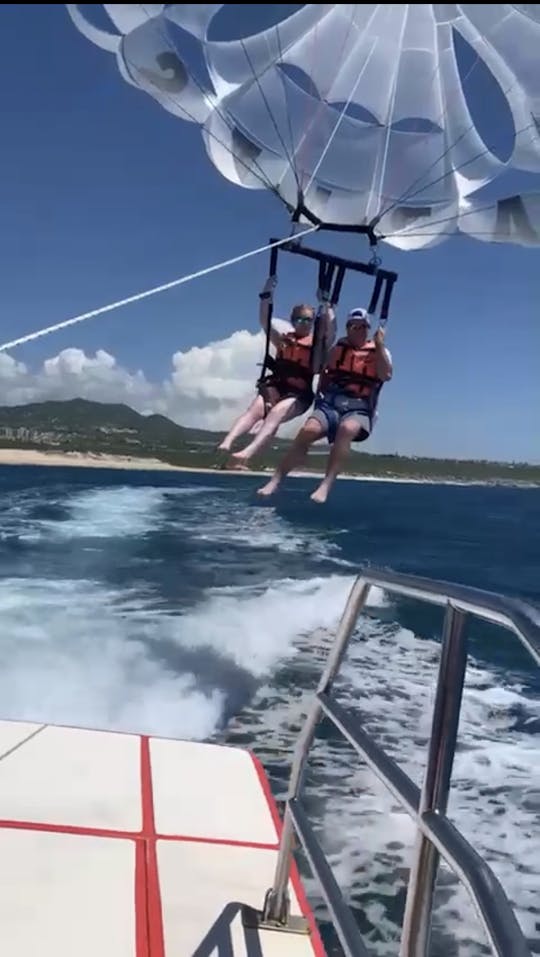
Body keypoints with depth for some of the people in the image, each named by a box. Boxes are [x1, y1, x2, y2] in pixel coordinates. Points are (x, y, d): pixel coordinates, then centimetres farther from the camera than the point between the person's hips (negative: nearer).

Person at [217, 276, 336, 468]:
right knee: (256, 409, -25)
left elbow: (331, 328, -9)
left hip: (298, 394, -3)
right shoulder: (283, 340, 16)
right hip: (276, 386, 3)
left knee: (275, 413, -30)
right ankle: (226, 443, -46)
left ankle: (246, 454, -50)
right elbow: (265, 321, 6)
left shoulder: (318, 343, 10)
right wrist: (267, 294, -2)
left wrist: (325, 303, -11)